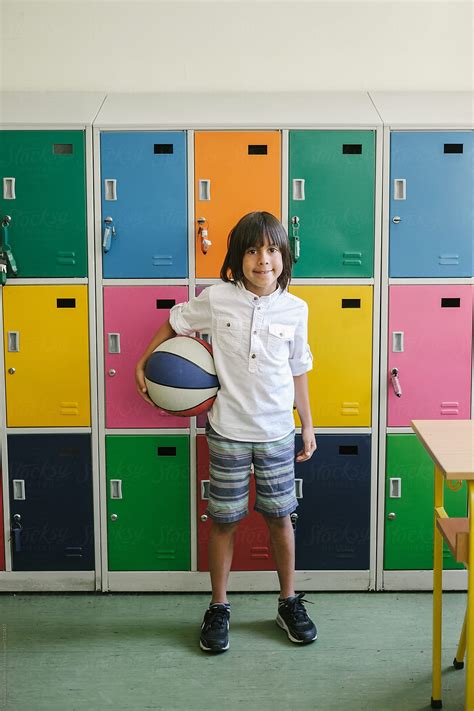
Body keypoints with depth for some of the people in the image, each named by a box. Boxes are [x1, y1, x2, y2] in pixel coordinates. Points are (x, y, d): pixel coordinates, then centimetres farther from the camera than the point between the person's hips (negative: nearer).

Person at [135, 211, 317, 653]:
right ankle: (218, 608, 24)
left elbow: (298, 370, 6)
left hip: (278, 432, 1)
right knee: (224, 519, 8)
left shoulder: (295, 309, -3)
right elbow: (175, 324, 9)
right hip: (228, 432, -1)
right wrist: (143, 364, 8)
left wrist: (307, 425, 9)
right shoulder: (217, 299, -9)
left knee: (279, 516, 11)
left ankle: (289, 602, 29)